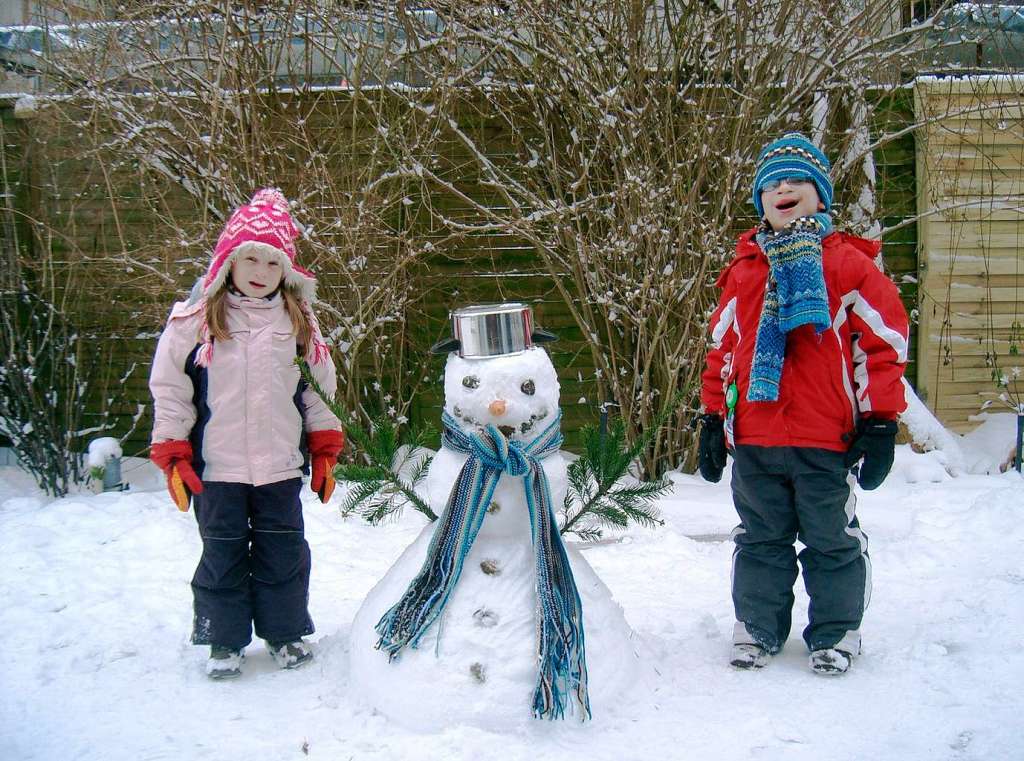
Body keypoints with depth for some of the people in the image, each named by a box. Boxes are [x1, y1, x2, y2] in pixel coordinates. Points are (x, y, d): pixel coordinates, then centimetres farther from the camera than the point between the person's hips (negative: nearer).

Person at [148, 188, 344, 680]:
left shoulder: (298, 321, 4)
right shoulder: (196, 320, -4)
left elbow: (320, 388, 11)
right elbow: (168, 387, 0)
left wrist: (325, 450, 9)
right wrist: (173, 455, -4)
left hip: (281, 464, 2)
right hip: (216, 465, -2)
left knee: (283, 551, 9)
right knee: (223, 553, 7)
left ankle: (284, 631, 26)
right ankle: (225, 640, 21)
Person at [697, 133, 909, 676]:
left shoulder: (847, 263, -2)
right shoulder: (744, 270, 9)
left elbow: (885, 338, -3)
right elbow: (722, 347, 15)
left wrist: (880, 422, -7)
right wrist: (712, 418, 11)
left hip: (828, 439, -3)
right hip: (754, 438, 3)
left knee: (832, 540, 9)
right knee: (761, 539, 15)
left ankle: (835, 632, 25)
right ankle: (758, 627, 29)